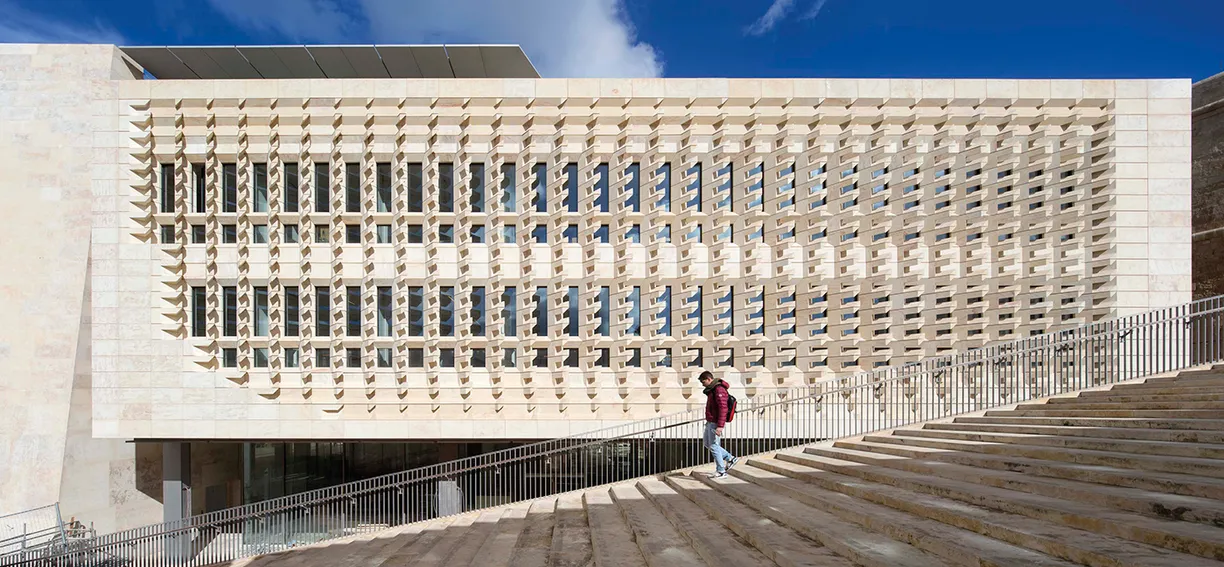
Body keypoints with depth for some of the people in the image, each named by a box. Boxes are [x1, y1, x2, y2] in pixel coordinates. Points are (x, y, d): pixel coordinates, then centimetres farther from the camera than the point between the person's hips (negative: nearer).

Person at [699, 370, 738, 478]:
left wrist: (720, 426, -29)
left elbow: (723, 408, -25)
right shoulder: (712, 389, 13)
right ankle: (730, 458, 22)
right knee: (707, 442, 19)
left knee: (713, 446, -2)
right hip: (710, 422, 11)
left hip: (715, 424, -11)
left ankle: (721, 471, 9)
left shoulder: (719, 390, -19)